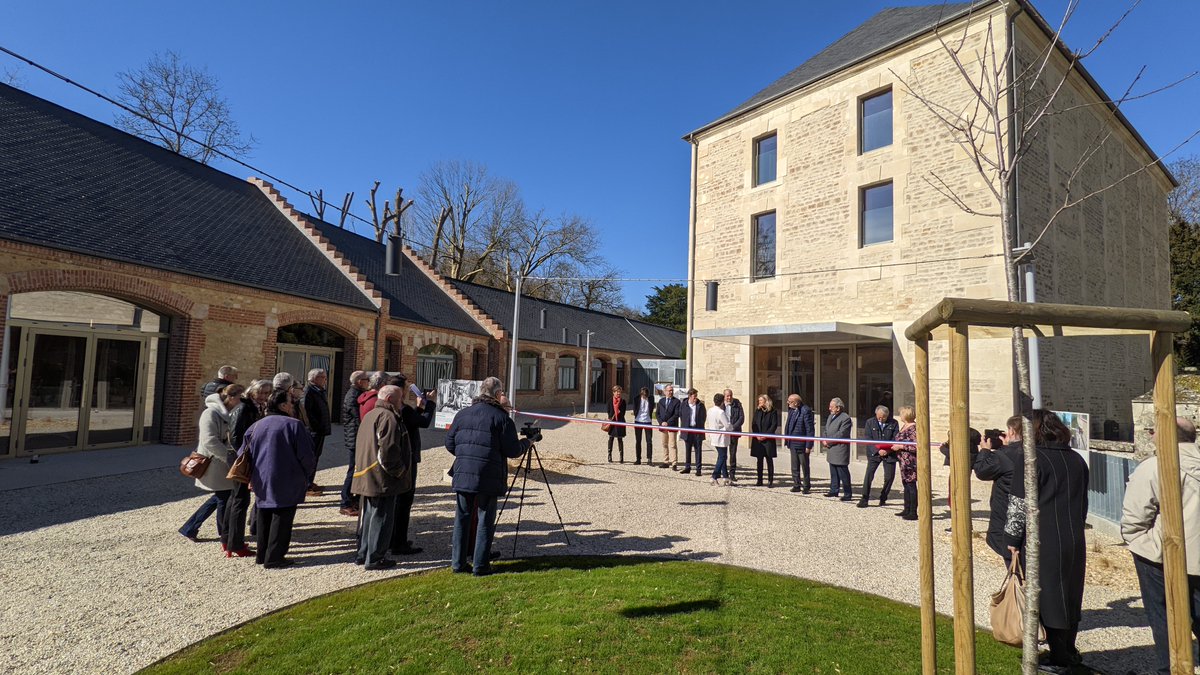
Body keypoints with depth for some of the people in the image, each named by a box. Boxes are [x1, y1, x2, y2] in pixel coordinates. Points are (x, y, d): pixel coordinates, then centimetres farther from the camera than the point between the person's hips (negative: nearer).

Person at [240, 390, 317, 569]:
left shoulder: (256, 426, 6)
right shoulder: (294, 425, -13)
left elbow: (242, 454, 11)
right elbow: (306, 456, -13)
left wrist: (252, 477, 22)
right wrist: (308, 478, 3)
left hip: (261, 484, 7)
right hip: (287, 484, -6)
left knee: (264, 518, 19)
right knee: (281, 519, 2)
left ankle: (262, 555, 28)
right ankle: (274, 558, 5)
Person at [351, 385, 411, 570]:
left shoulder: (370, 415, 16)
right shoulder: (387, 417, -16)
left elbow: (361, 446, 22)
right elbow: (388, 450, -25)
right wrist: (399, 471, -13)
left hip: (367, 477, 10)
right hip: (383, 479, -10)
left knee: (370, 516, 19)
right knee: (382, 518, 0)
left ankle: (363, 554, 27)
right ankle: (374, 558, 6)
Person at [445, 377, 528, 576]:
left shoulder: (462, 414, 8)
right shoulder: (502, 417, -7)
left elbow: (449, 444, 12)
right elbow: (512, 450, -9)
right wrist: (527, 442, 10)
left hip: (462, 475, 4)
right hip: (489, 477, -4)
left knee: (462, 518, 14)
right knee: (485, 521, 6)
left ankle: (458, 563, 20)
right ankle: (480, 565, 11)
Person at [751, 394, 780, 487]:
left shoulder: (773, 412, -2)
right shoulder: (757, 411, 11)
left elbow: (774, 425, -7)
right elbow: (753, 424, 9)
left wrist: (765, 435, -14)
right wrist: (757, 435, -5)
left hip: (768, 439, -4)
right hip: (757, 439, 4)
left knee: (769, 460, 0)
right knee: (759, 460, 8)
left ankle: (770, 480, 5)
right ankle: (759, 480, 14)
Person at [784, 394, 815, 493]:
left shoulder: (806, 411, -17)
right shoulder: (791, 410, 7)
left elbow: (810, 429, -17)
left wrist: (808, 446, -17)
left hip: (802, 444, -7)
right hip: (793, 443, 7)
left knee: (804, 466, 8)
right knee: (794, 467, 14)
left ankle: (806, 486, 21)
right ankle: (796, 485, 24)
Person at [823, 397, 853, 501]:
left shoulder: (845, 418, -14)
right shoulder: (831, 416, 15)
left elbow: (841, 434, -19)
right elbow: (826, 430, 20)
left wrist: (829, 442, -15)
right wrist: (824, 440, 1)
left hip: (840, 450, -9)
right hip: (831, 450, 9)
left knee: (843, 473, -4)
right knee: (833, 472, 17)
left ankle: (848, 494, 4)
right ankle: (834, 491, 27)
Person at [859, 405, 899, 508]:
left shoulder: (894, 423, 0)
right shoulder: (870, 422, 0)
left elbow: (895, 439, -2)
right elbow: (868, 439, -3)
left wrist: (887, 450, -18)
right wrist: (878, 451, -16)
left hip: (889, 454, 1)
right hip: (874, 453, -1)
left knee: (889, 477, 3)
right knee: (868, 475, -10)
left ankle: (883, 499, 22)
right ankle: (864, 499, -3)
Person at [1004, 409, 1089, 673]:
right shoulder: (1077, 459, 9)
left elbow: (1019, 504, -15)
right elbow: (1083, 502, 19)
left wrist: (1013, 537, -7)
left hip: (1043, 542, -7)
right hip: (1075, 540, 7)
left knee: (1048, 597, 3)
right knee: (1069, 595, 18)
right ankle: (1069, 652, 30)